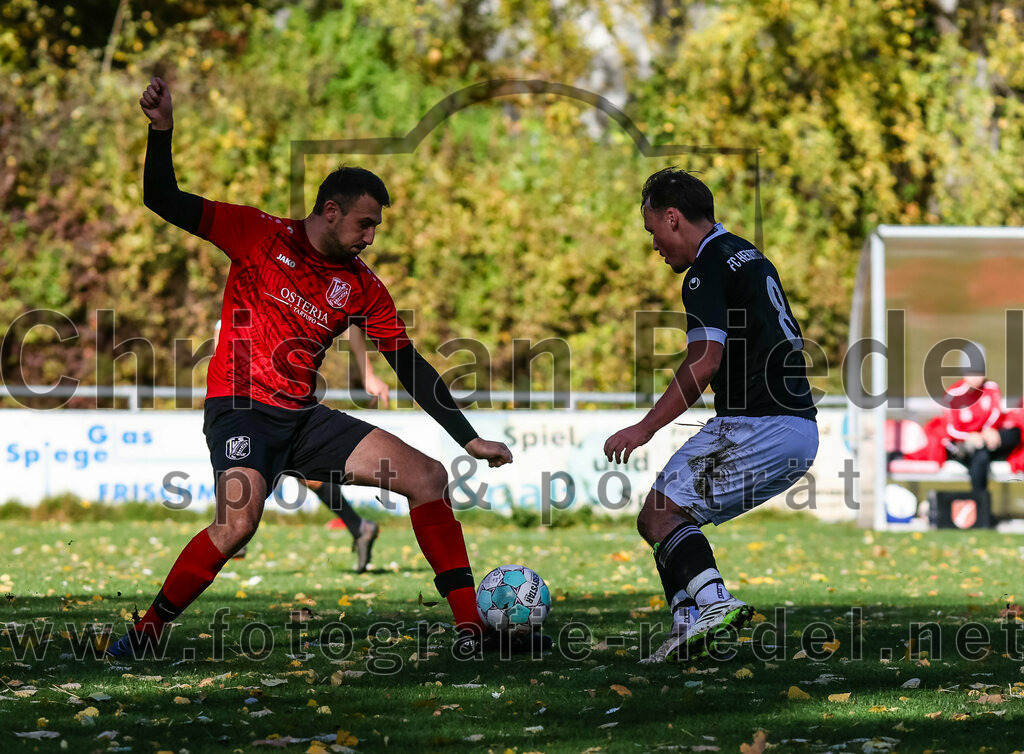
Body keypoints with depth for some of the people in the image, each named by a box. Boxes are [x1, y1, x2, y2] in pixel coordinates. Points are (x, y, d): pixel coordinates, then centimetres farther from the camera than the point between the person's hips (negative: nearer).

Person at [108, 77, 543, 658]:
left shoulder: (364, 289, 8)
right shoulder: (260, 234, -2)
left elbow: (411, 370, 10)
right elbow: (165, 201, -2)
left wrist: (471, 440, 5)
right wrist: (161, 131, -18)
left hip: (304, 416, 6)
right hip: (240, 408, -6)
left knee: (428, 477, -4)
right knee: (238, 522, -32)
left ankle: (472, 629, -2)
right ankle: (149, 630, -14)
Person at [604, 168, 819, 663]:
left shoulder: (708, 270, -9)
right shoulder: (750, 257, 20)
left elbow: (705, 364, -18)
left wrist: (644, 428, -15)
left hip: (756, 428, -9)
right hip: (801, 432, 9)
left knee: (658, 516, -6)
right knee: (673, 513, 15)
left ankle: (712, 600, -28)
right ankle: (691, 623, -1)